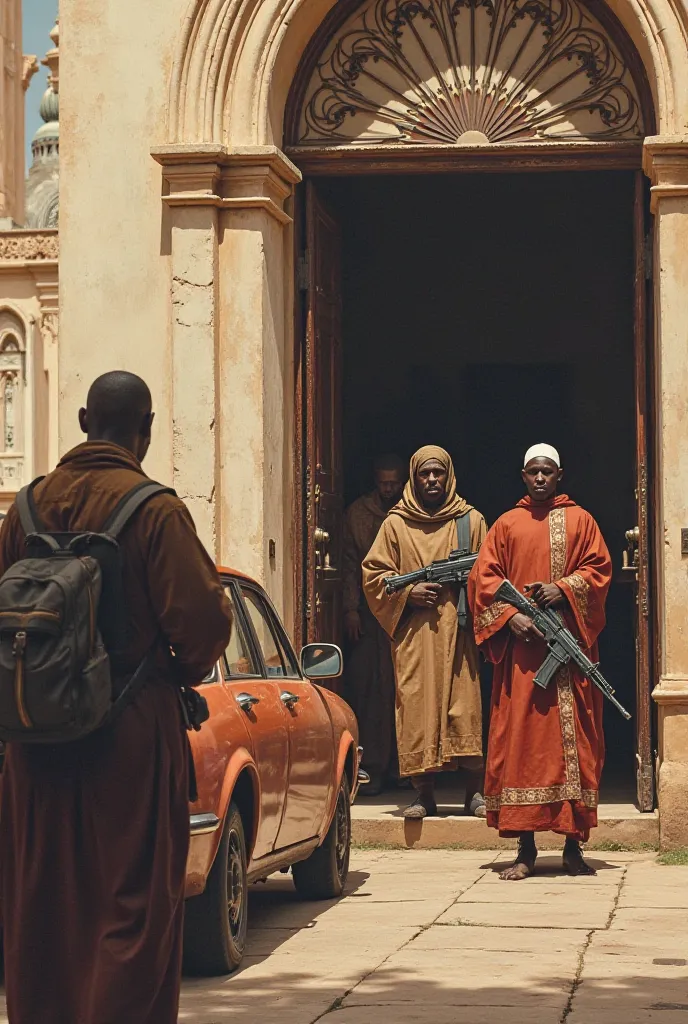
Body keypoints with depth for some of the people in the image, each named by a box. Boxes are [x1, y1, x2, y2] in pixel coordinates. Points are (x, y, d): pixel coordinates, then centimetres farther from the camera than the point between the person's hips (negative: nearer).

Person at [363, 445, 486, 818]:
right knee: (416, 707, -4)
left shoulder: (471, 521, 9)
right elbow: (373, 574, 8)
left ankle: (474, 791, 1)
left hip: (457, 630, 0)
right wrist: (407, 593, -6)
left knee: (464, 704, -5)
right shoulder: (396, 524, 9)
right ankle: (424, 794, 0)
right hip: (413, 632, 0)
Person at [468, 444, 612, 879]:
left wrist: (563, 589, -13)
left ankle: (574, 846, 4)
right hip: (521, 648, 0)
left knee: (573, 741, -2)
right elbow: (484, 578, 5)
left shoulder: (579, 520, 11)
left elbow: (599, 570, 4)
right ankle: (526, 850, -1)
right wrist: (510, 616, -11)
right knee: (519, 740, -4)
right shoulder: (507, 525, 12)